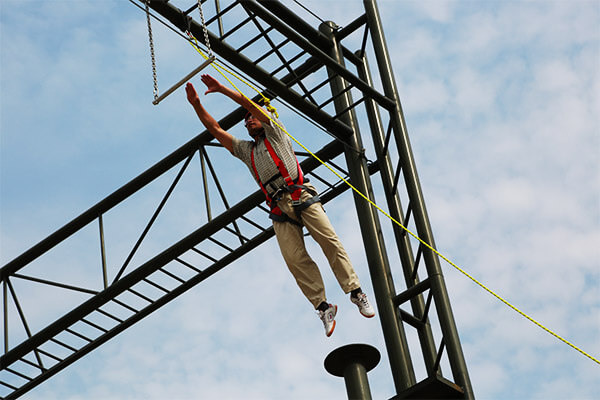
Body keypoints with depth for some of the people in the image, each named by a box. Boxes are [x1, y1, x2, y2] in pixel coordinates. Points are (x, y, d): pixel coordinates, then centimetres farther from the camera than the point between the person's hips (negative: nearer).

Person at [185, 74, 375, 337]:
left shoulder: (274, 133, 19)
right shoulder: (246, 150, 30)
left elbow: (254, 105, 8)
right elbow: (216, 130, 24)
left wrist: (223, 89, 4)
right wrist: (197, 105, 15)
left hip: (301, 197, -3)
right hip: (279, 210, 3)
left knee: (330, 241, -16)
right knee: (295, 258, -13)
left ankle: (355, 292, -14)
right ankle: (323, 307, -14)